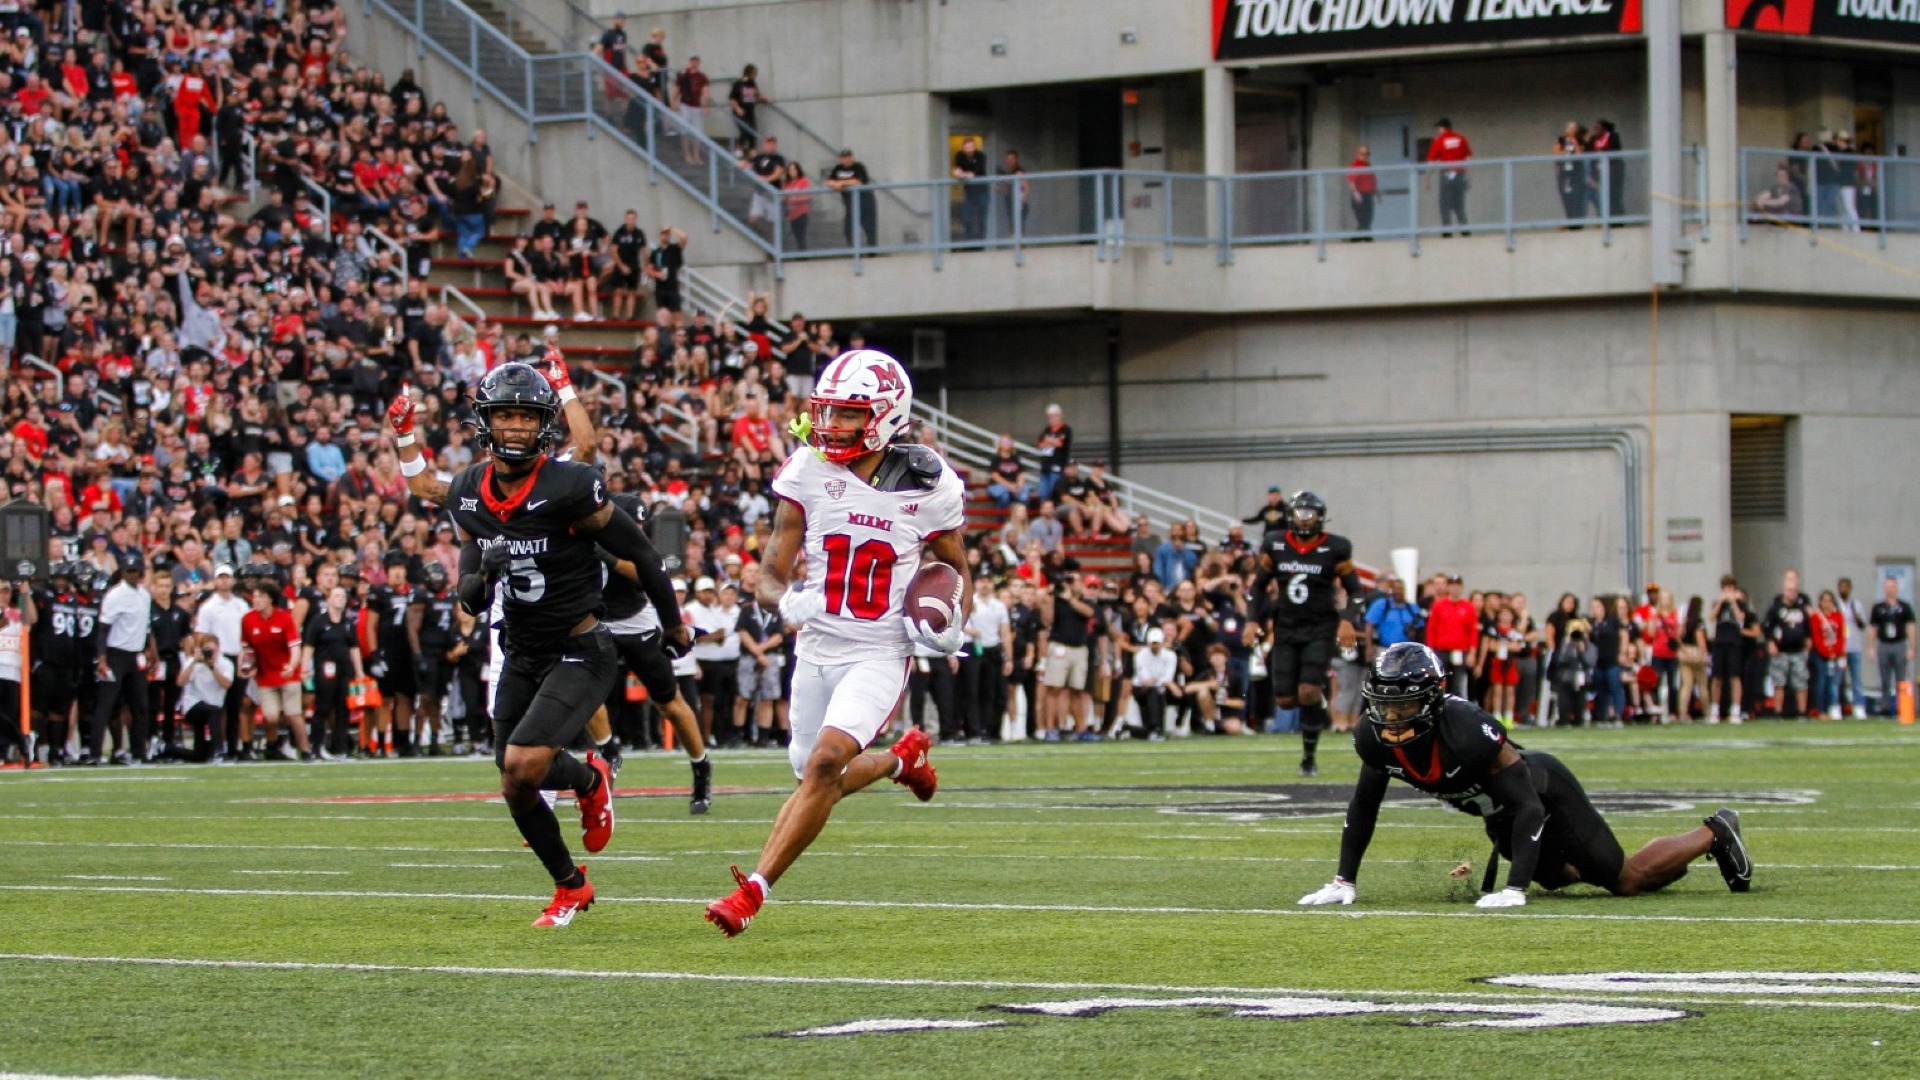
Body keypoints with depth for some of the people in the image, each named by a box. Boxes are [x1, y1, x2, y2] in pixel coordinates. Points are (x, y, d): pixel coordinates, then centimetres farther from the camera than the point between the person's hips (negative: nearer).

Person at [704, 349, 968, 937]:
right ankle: (901, 758, 46)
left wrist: (954, 623, -13)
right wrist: (785, 601, -26)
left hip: (880, 653, -4)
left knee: (825, 762, -22)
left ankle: (752, 891, -20)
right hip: (817, 647, 4)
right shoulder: (808, 473, -4)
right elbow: (771, 574, -2)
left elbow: (956, 569, 8)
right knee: (821, 779, 13)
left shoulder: (926, 486, -8)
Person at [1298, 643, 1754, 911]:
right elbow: (1364, 805, -4)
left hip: (1544, 792, -7)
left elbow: (1528, 807, -38)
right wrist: (1344, 881, -9)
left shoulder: (1468, 732, -42)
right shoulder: (1375, 740, -23)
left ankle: (1714, 834, 27)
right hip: (1498, 816, 7)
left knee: (1626, 879, 4)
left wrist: (1515, 889, -45)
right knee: (1555, 876, 26)